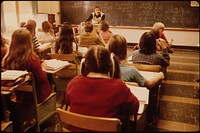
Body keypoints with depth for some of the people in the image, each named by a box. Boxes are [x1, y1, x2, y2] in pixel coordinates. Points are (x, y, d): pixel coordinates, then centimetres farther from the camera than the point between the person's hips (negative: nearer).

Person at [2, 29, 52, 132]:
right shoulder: (32, 59, -25)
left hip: (13, 96, 5)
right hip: (32, 97, -5)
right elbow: (41, 79, -17)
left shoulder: (7, 59, -11)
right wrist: (43, 71, 2)